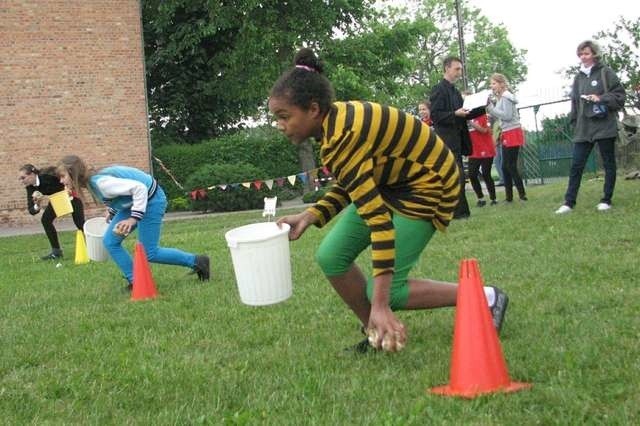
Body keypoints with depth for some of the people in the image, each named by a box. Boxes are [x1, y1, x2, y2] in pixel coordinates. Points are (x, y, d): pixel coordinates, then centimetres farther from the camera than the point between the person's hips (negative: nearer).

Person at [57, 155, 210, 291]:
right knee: (110, 242, 3)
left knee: (149, 253, -5)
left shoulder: (100, 183, -29)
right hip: (134, 202, 10)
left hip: (150, 200, -10)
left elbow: (139, 188, -31)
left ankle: (196, 262, 8)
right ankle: (135, 281, 9)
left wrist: (133, 219, -31)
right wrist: (112, 212, 12)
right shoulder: (90, 181, 0)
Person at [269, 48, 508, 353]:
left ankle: (486, 299, 2)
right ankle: (376, 333, 14)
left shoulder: (341, 138, -32)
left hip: (428, 185, -9)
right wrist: (309, 216, -7)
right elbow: (348, 187, 11)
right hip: (391, 182, 9)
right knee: (330, 257, -1)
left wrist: (380, 305, -36)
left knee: (385, 291, -11)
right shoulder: (334, 120, -4)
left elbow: (379, 219, -35)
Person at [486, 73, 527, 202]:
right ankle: (509, 196, 15)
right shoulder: (500, 97, 15)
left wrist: (491, 107, -17)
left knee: (511, 166, -9)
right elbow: (498, 116, 13)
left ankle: (522, 194, -5)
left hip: (512, 133, -10)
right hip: (507, 134, 10)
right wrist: (489, 107, 1)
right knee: (505, 166, 10)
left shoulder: (505, 97, -13)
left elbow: (507, 116, -20)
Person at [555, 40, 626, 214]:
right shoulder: (578, 77, 13)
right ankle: (569, 202, -1)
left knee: (609, 163, 5)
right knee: (576, 165, -1)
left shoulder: (606, 72, 0)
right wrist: (574, 122, 8)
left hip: (604, 126, -4)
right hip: (583, 128, 4)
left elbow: (619, 94, -3)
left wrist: (601, 98, -16)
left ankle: (606, 200, 13)